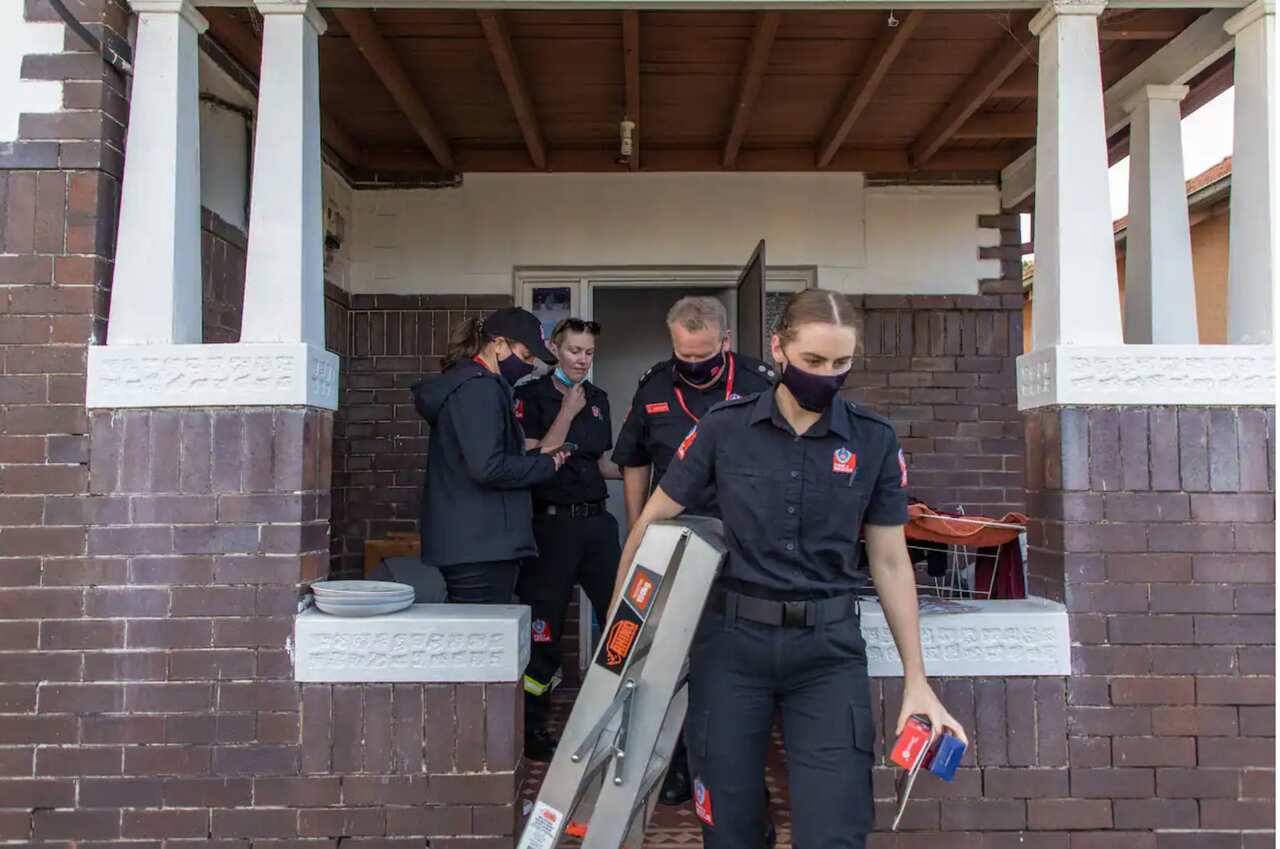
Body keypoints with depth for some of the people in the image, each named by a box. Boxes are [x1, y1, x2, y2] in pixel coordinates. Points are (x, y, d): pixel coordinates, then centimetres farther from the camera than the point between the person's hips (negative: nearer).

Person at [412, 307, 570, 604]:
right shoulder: (479, 388, -14)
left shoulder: (460, 383, 18)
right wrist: (546, 465, -9)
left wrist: (537, 456, 13)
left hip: (464, 544, 10)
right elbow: (487, 467, -23)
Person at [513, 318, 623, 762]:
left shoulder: (598, 398, 14)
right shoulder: (531, 396, -4)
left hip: (597, 520, 5)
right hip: (552, 521, -5)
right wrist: (567, 412, -13)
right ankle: (532, 728, 16)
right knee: (544, 626, 1)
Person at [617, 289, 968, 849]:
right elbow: (655, 520, 5)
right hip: (732, 641, 0)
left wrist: (916, 680, 5)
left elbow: (890, 561, 5)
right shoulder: (724, 428, -4)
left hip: (829, 648, 0)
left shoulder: (874, 441, 0)